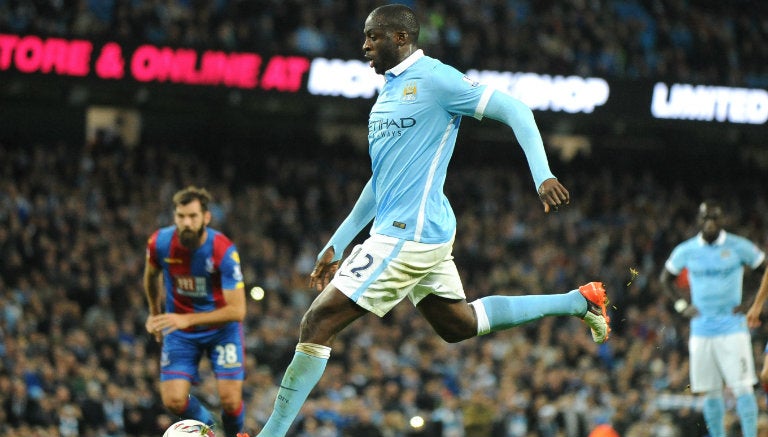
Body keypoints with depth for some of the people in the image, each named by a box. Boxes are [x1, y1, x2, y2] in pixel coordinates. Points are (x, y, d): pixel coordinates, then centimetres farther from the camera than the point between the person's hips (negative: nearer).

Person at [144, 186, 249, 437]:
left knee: (230, 400, -12)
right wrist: (154, 313, 22)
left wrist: (187, 319, -35)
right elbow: (151, 275, 10)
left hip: (222, 326, -2)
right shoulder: (160, 243, -16)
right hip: (180, 332, 2)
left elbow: (237, 310, -28)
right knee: (173, 401, -10)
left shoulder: (224, 251, -26)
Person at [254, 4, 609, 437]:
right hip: (407, 232, 10)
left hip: (409, 233, -10)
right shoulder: (389, 91, 18)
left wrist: (543, 175, -23)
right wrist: (337, 245, 24)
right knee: (458, 324, 20)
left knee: (318, 321, -12)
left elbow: (515, 111, -12)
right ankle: (579, 301, 26)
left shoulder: (433, 78, -10)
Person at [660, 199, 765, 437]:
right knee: (710, 391, 4)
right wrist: (682, 306, 7)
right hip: (701, 329, 3)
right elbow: (666, 279, 21)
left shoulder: (739, 247, -3)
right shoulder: (685, 251, 5)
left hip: (732, 326, -3)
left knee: (742, 387, -11)